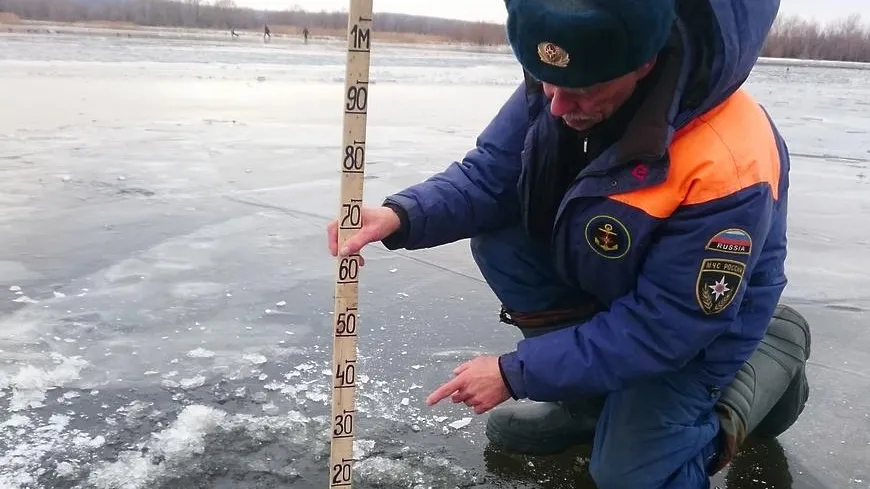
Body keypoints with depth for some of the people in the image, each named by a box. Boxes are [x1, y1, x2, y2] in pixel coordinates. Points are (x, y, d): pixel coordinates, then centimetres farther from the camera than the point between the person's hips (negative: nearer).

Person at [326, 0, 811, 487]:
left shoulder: (728, 167, -39)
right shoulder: (562, 78, -22)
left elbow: (660, 327, -31)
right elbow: (490, 176, -12)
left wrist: (516, 373, -28)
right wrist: (401, 215, -33)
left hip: (692, 326, -5)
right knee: (496, 240, -15)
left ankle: (771, 356, 11)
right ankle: (592, 398, 3)